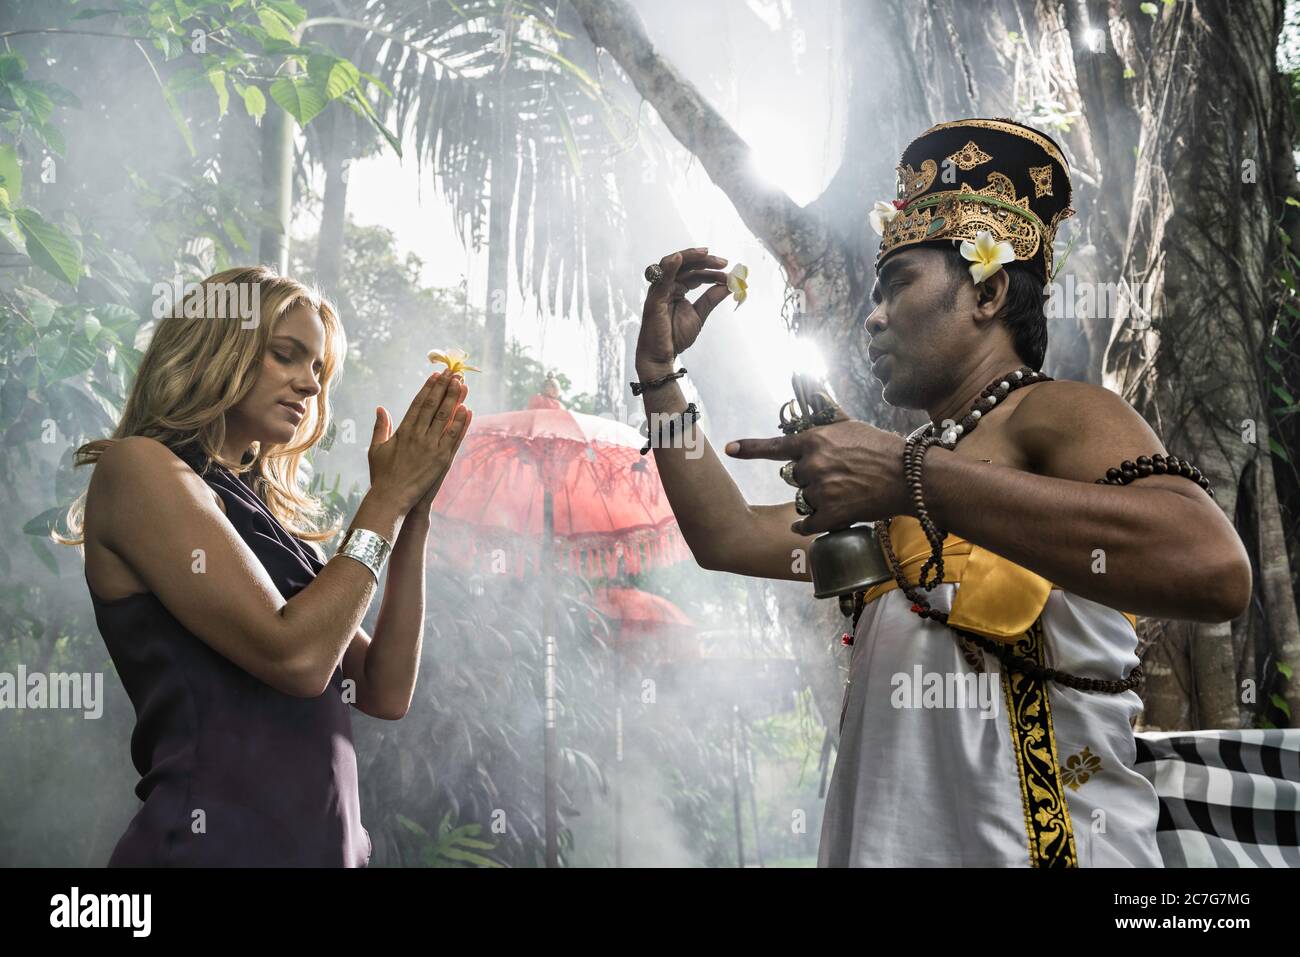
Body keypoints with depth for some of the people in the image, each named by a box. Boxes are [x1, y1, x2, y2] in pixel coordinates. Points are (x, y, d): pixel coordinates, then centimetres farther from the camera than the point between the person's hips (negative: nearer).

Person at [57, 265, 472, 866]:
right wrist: (386, 499, -8)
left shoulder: (259, 511, 14)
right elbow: (294, 656, -17)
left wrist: (414, 509, 2)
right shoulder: (138, 468, -7)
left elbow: (386, 692, 6)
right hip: (217, 843, -8)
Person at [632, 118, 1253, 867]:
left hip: (1035, 844, -8)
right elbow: (728, 538, 19)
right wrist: (660, 375, 17)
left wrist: (911, 476, -28)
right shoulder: (903, 487, 17)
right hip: (893, 843, 8)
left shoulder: (1056, 415, -9)